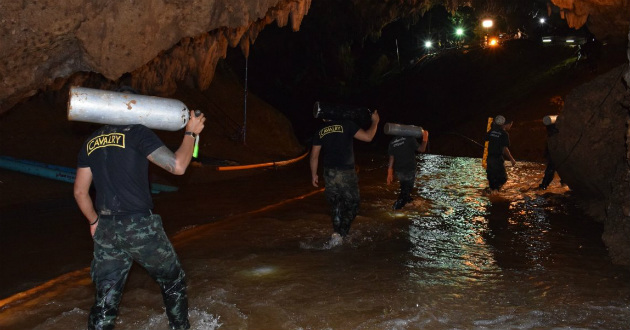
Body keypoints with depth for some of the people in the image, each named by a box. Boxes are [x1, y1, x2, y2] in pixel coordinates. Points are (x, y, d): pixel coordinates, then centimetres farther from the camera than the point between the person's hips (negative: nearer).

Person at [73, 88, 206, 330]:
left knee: (105, 296, 11)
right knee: (173, 280, 17)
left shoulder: (91, 142, 12)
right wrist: (190, 133, -2)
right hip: (139, 227, -5)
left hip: (105, 230, 5)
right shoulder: (137, 133, -7)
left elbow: (80, 191, 15)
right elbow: (177, 166, -14)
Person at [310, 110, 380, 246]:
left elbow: (314, 155, 7)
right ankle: (340, 234, -4)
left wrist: (314, 174, 18)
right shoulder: (346, 124, -8)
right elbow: (368, 137, -8)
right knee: (352, 204, 9)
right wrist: (375, 122, 8)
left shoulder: (320, 131, 5)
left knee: (335, 205, 19)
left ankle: (337, 233, 11)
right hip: (346, 173, -4)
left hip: (329, 174, 4)